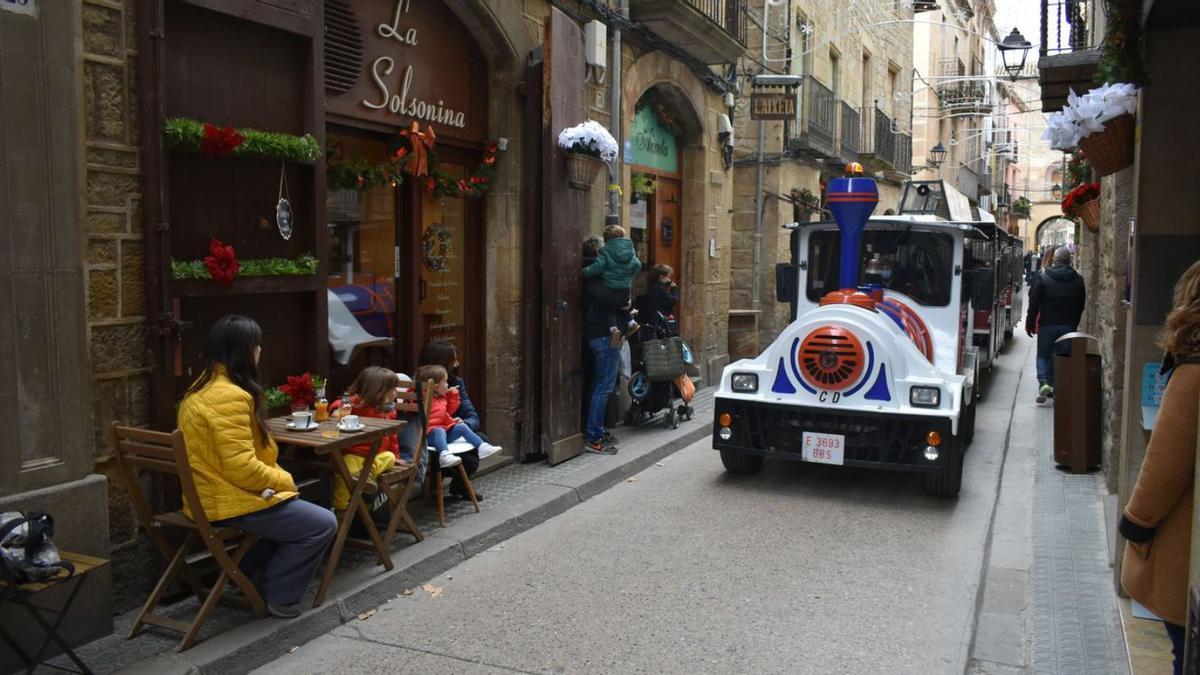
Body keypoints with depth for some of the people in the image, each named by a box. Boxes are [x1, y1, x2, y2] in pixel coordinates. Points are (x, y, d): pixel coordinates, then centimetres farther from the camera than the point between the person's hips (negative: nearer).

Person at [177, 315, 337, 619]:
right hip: (229, 503, -11)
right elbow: (242, 468, -27)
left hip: (207, 496, 11)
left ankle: (252, 582, 30)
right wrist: (284, 480, -10)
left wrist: (277, 478, 11)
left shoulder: (203, 388, 9)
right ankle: (278, 598, 8)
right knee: (322, 524, -6)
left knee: (290, 512, 28)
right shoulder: (229, 396, -24)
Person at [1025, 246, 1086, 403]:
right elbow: (1081, 306, 7)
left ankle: (1043, 383, -13)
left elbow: (1034, 303, -6)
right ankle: (1055, 388, 14)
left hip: (1047, 325, -2)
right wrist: (1074, 324, 15)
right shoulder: (1078, 280, 2)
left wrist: (1030, 324, 0)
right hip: (1069, 326, 2)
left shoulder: (1043, 278, -7)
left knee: (1043, 355, 8)